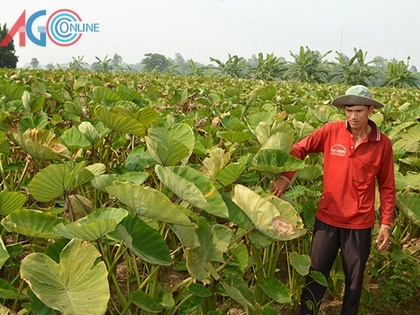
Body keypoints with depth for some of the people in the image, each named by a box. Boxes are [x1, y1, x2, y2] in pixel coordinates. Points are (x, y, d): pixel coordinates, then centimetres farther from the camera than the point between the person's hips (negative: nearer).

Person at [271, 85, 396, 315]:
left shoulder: (383, 144, -7)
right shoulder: (331, 131, -8)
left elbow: (387, 187, 1)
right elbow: (299, 149, 1)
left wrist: (386, 223, -1)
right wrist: (286, 177, -14)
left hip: (360, 223, 0)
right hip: (327, 218, 0)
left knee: (354, 279, 18)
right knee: (316, 273, 14)